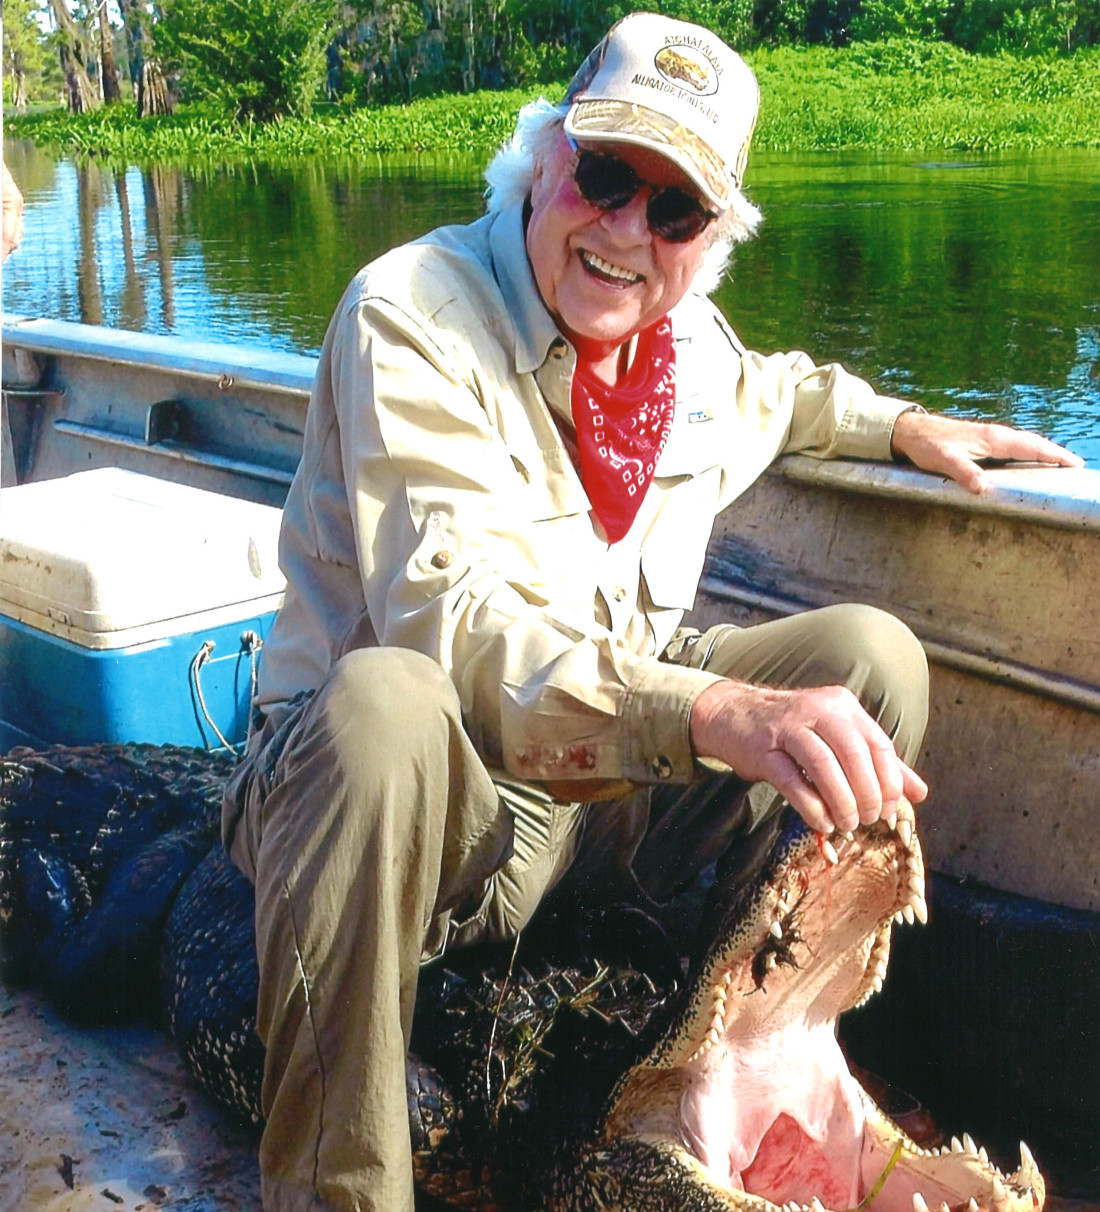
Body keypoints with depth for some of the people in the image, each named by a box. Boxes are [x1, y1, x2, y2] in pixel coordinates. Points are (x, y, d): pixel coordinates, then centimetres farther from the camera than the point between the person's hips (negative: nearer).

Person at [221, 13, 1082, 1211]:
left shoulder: (690, 339, 5)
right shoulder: (412, 312, -18)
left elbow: (771, 391, 33)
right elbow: (452, 625, -32)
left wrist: (903, 424, 16)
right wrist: (721, 713, -44)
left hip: (603, 791, 7)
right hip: (414, 792, -6)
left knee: (872, 653, -6)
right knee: (383, 705, -40)